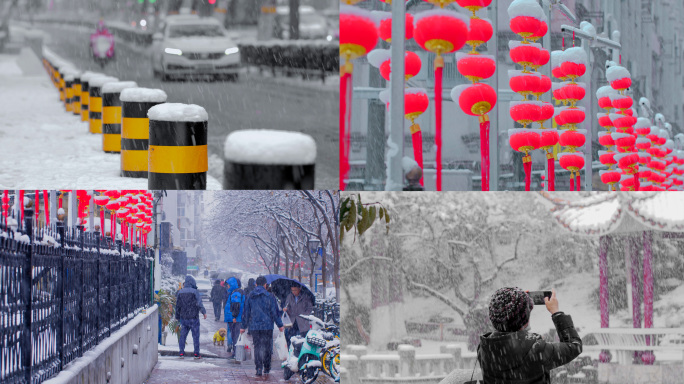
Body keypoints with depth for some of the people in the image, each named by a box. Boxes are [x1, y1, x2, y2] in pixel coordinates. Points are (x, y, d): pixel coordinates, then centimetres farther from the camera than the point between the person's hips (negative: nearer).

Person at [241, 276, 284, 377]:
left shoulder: (250, 297, 4)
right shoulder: (269, 296, -4)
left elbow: (246, 313, 9)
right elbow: (275, 312, -3)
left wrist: (244, 326, 17)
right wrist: (280, 325, 5)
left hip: (254, 326, 2)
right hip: (267, 326, -2)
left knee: (257, 347, 4)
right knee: (267, 347, 9)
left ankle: (258, 368, -8)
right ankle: (266, 368, 13)